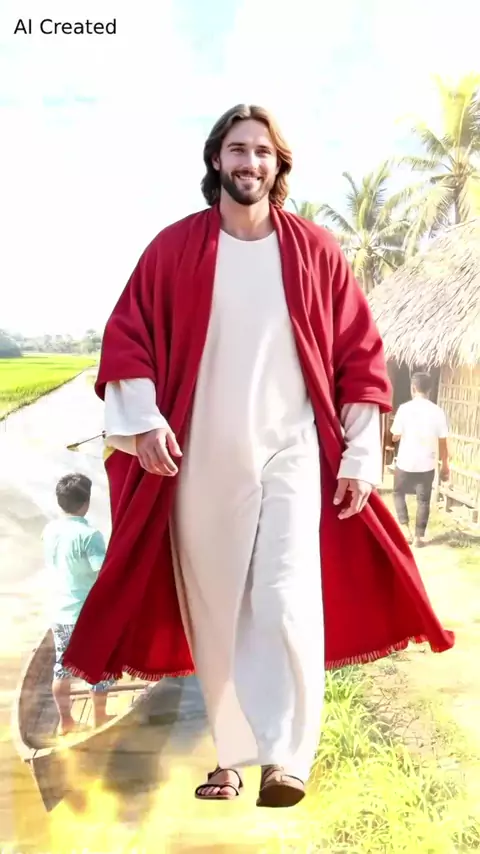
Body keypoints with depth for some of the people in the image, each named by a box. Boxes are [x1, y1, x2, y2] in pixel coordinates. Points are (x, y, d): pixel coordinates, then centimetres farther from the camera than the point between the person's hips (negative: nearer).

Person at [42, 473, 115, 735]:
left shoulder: (50, 530, 0)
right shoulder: (89, 535, -22)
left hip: (58, 612, 6)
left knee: (62, 667, 16)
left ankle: (65, 720, 24)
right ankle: (100, 720, 23)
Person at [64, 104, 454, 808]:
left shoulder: (315, 250, 3)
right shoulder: (173, 248, 2)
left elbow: (360, 353, 4)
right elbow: (128, 338, 1)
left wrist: (361, 455, 0)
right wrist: (144, 420, -15)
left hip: (293, 454, -1)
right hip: (202, 461, 1)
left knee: (287, 603, -15)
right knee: (214, 613, 7)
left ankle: (285, 757, -6)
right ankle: (232, 756, 21)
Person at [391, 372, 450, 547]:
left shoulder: (405, 408, -12)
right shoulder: (437, 411, -6)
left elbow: (395, 437, -7)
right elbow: (443, 442, -2)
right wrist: (445, 465, 9)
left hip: (406, 462, -1)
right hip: (427, 464, 1)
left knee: (399, 493, 20)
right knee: (423, 500, 12)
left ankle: (405, 529, 7)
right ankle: (419, 536, 15)